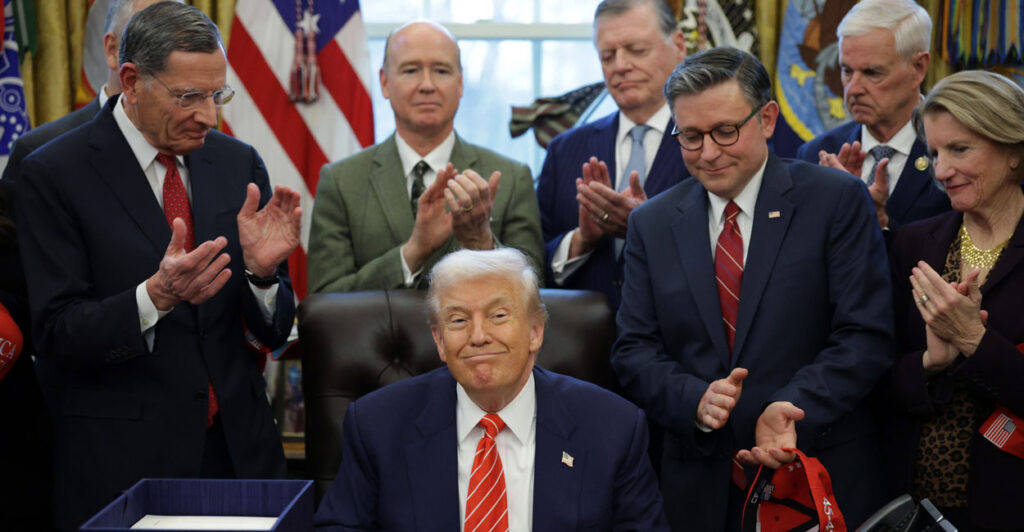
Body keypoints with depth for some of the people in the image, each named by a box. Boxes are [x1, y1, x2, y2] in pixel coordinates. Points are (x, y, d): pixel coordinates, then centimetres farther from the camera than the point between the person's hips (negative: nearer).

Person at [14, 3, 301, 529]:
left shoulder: (238, 163, 5)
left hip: (238, 446, 4)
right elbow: (57, 337, -11)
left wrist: (261, 270, -16)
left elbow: (274, 330, 5)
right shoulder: (52, 175, -8)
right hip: (121, 461, -4)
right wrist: (155, 296, -26)